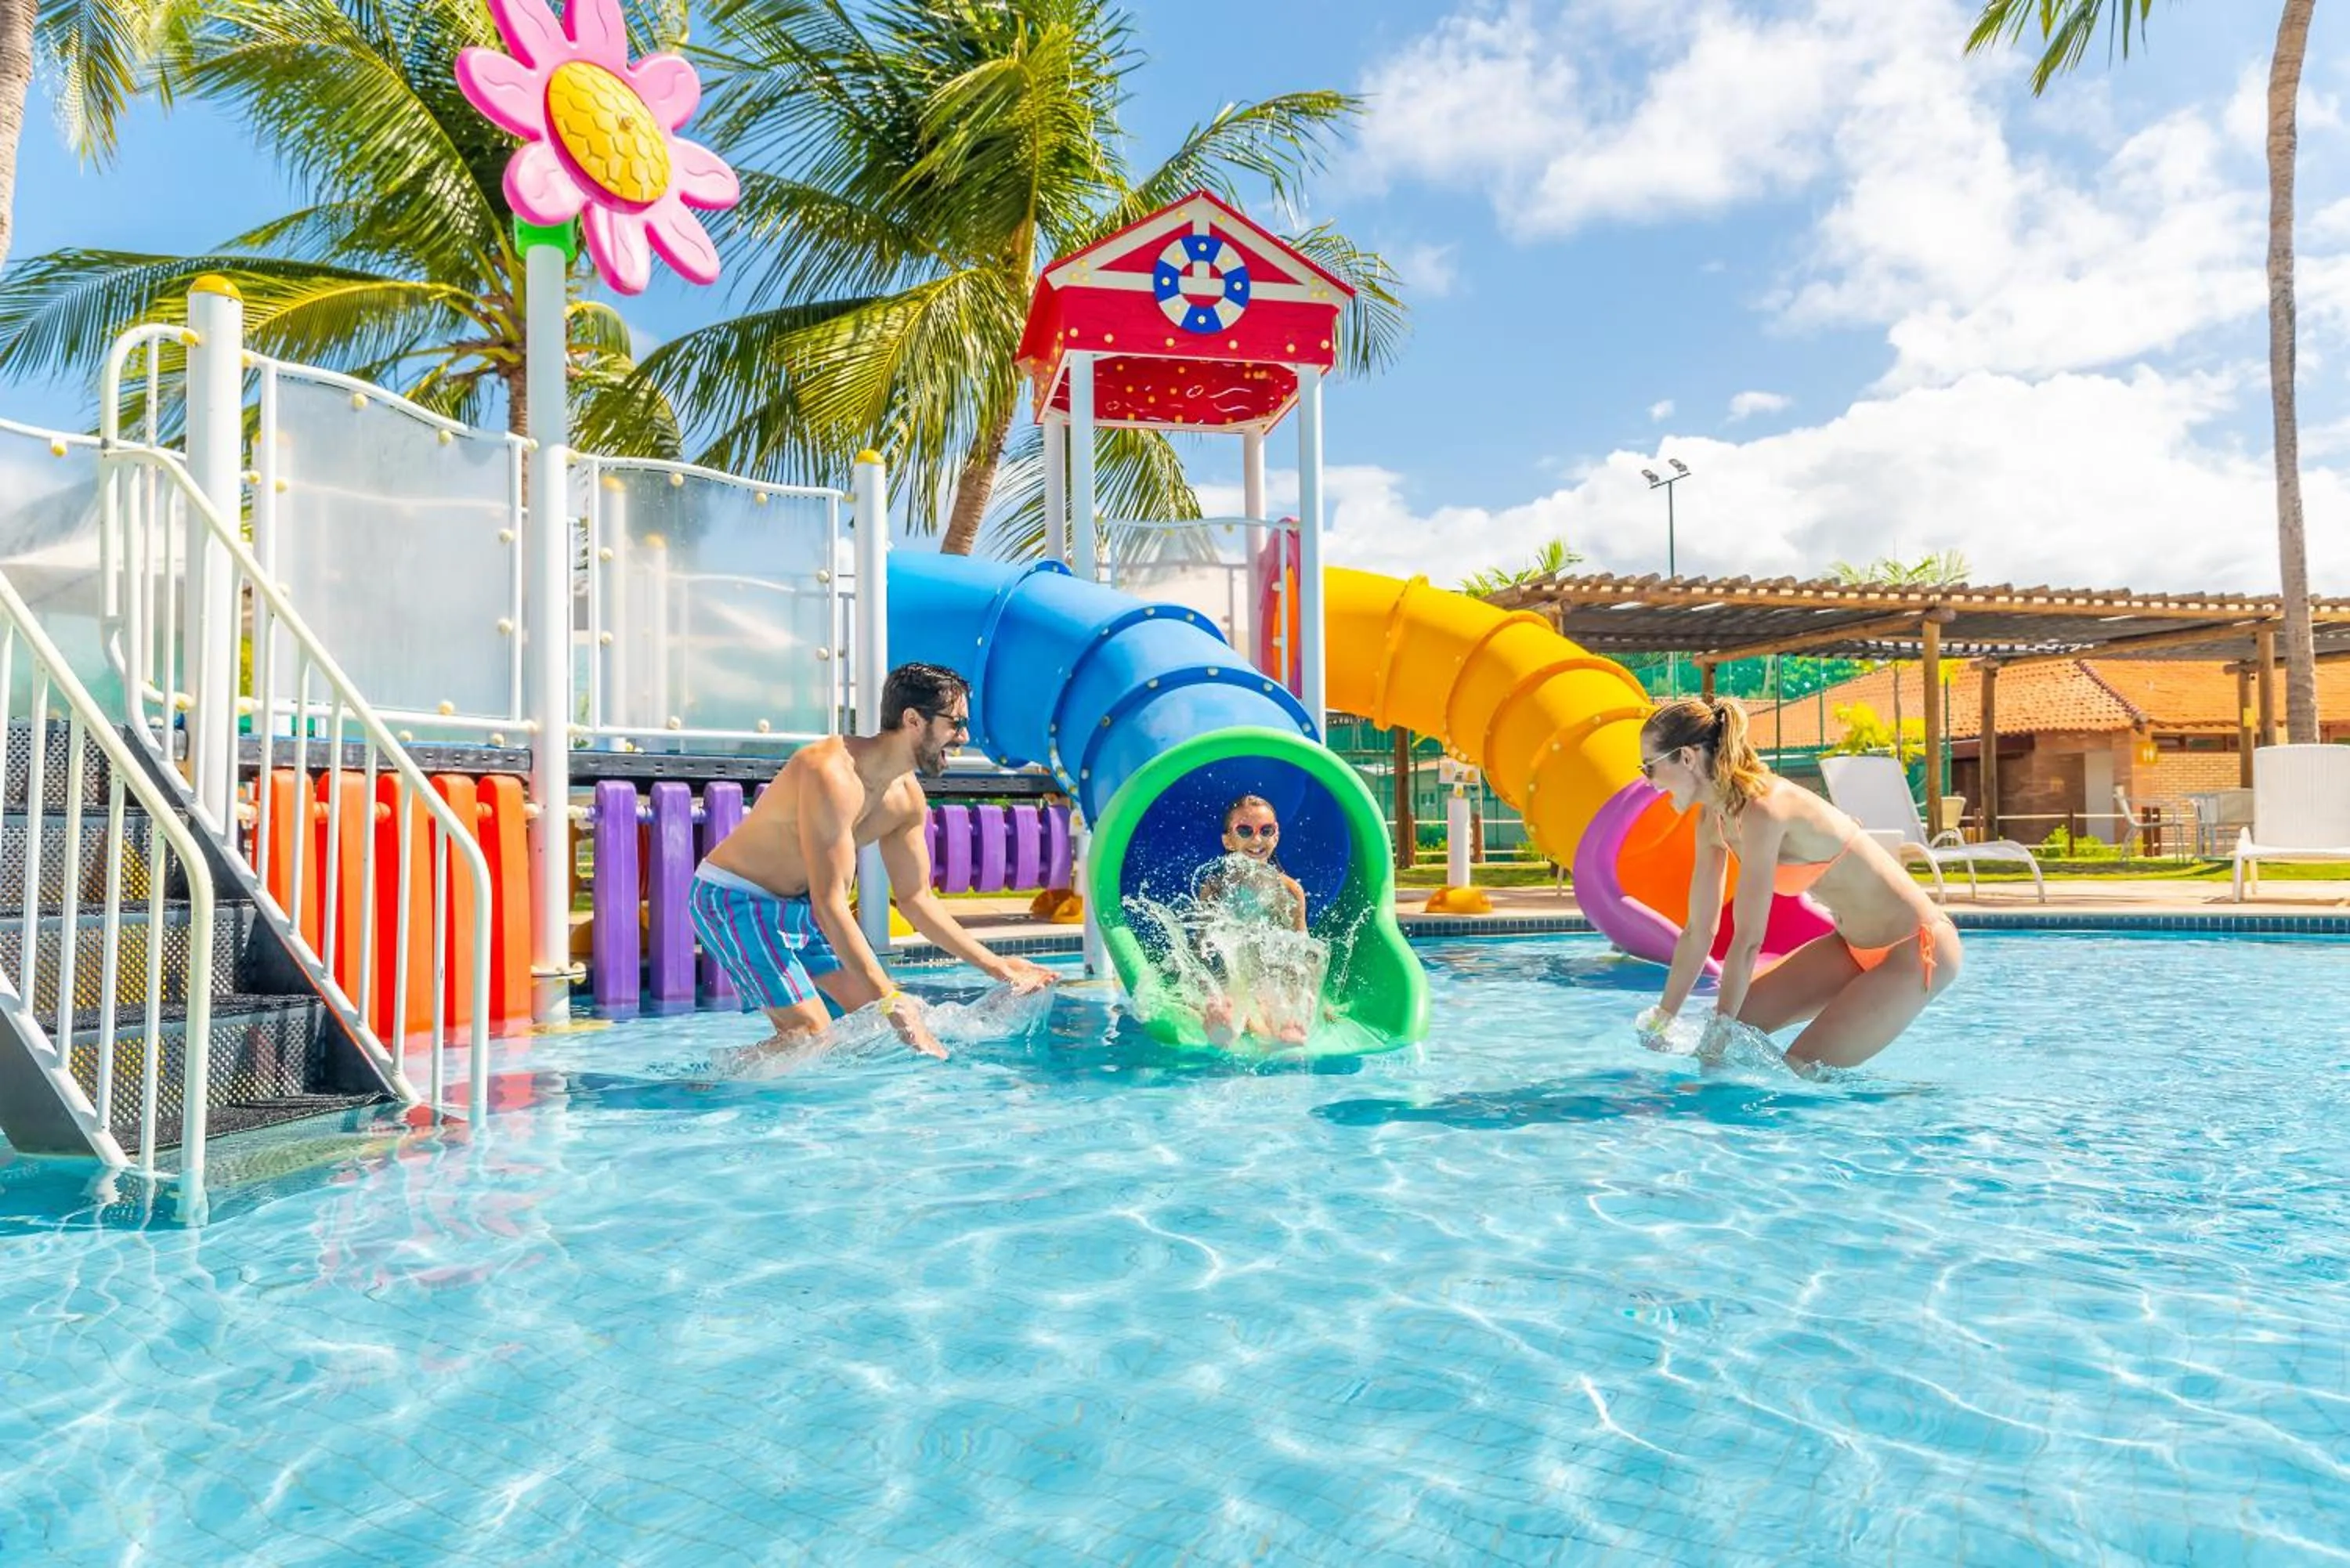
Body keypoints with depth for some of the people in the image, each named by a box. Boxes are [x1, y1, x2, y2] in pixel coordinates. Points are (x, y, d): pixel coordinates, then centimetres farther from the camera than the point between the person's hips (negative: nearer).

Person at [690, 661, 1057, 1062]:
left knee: (876, 1015, 1)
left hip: (799, 904, 9)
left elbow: (916, 898, 8)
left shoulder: (908, 799, -3)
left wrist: (995, 966, 5)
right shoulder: (833, 774, -30)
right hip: (734, 899, -8)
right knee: (810, 1036, -16)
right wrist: (892, 1002, -36)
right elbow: (829, 905, -33)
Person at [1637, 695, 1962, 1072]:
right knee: (1737, 1021, 2)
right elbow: (1698, 932, 4)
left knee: (1802, 1070, -13)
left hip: (1915, 949, -9)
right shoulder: (1714, 819, -1)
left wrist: (1719, 1031, -19)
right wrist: (1661, 1019, 6)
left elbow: (1748, 940, -25)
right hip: (1854, 945, 9)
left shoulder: (1762, 810, -28)